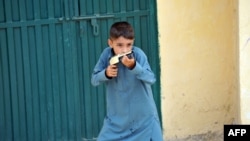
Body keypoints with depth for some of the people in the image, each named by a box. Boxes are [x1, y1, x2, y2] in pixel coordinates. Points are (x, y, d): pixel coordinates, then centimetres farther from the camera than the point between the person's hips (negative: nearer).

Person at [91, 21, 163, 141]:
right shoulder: (106, 54, -10)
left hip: (143, 116, -2)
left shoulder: (138, 54, -18)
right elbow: (94, 80, -3)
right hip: (117, 115, 2)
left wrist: (134, 66, -40)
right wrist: (106, 73, -23)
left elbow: (151, 79, -26)